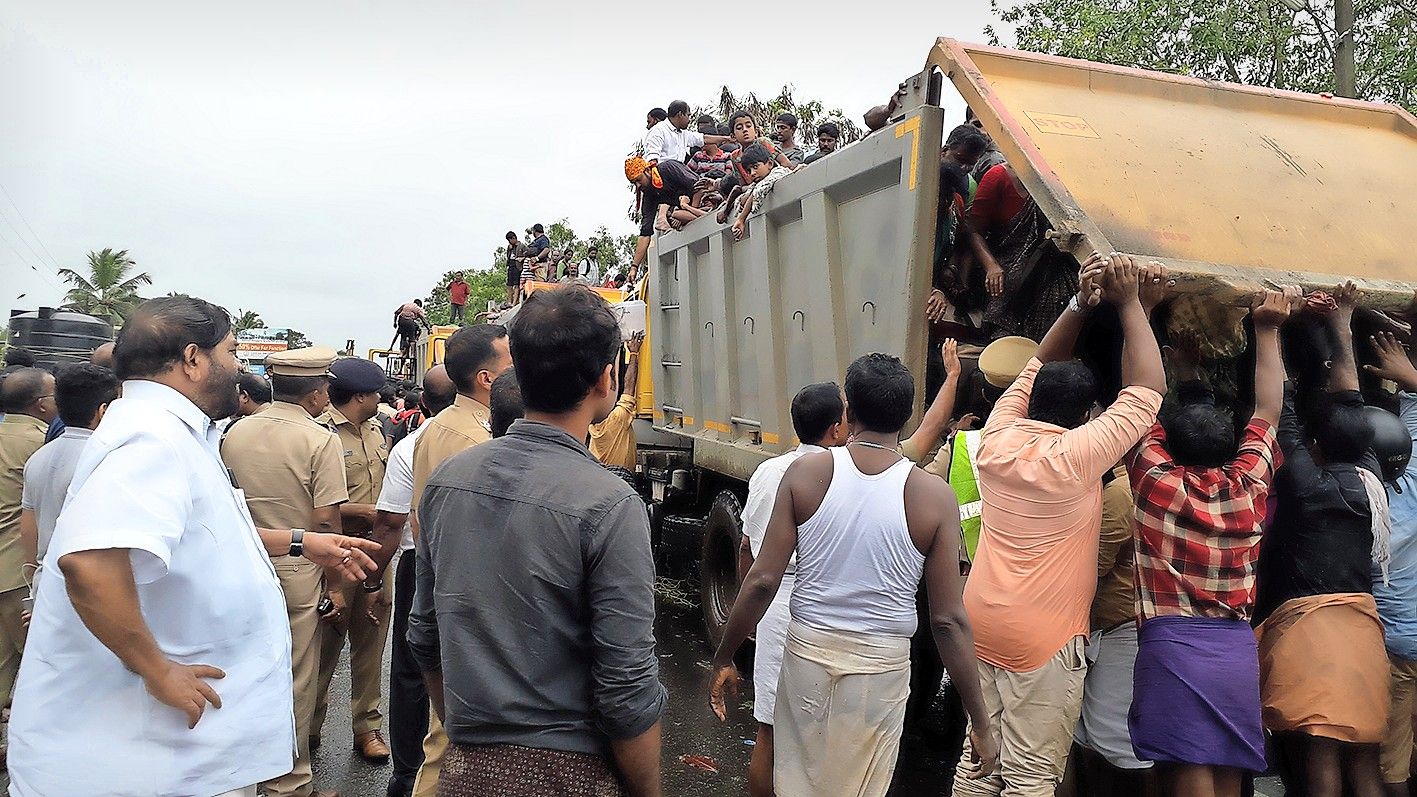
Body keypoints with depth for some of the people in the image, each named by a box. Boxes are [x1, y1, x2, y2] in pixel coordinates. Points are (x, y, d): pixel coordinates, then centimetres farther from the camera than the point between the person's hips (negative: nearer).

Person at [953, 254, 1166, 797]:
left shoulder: (996, 440, 0)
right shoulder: (1075, 457, -15)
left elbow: (1039, 366, 15)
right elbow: (1146, 390, -6)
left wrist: (1080, 304, 9)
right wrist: (1129, 303, 1)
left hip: (980, 625, 6)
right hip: (1042, 639, -6)